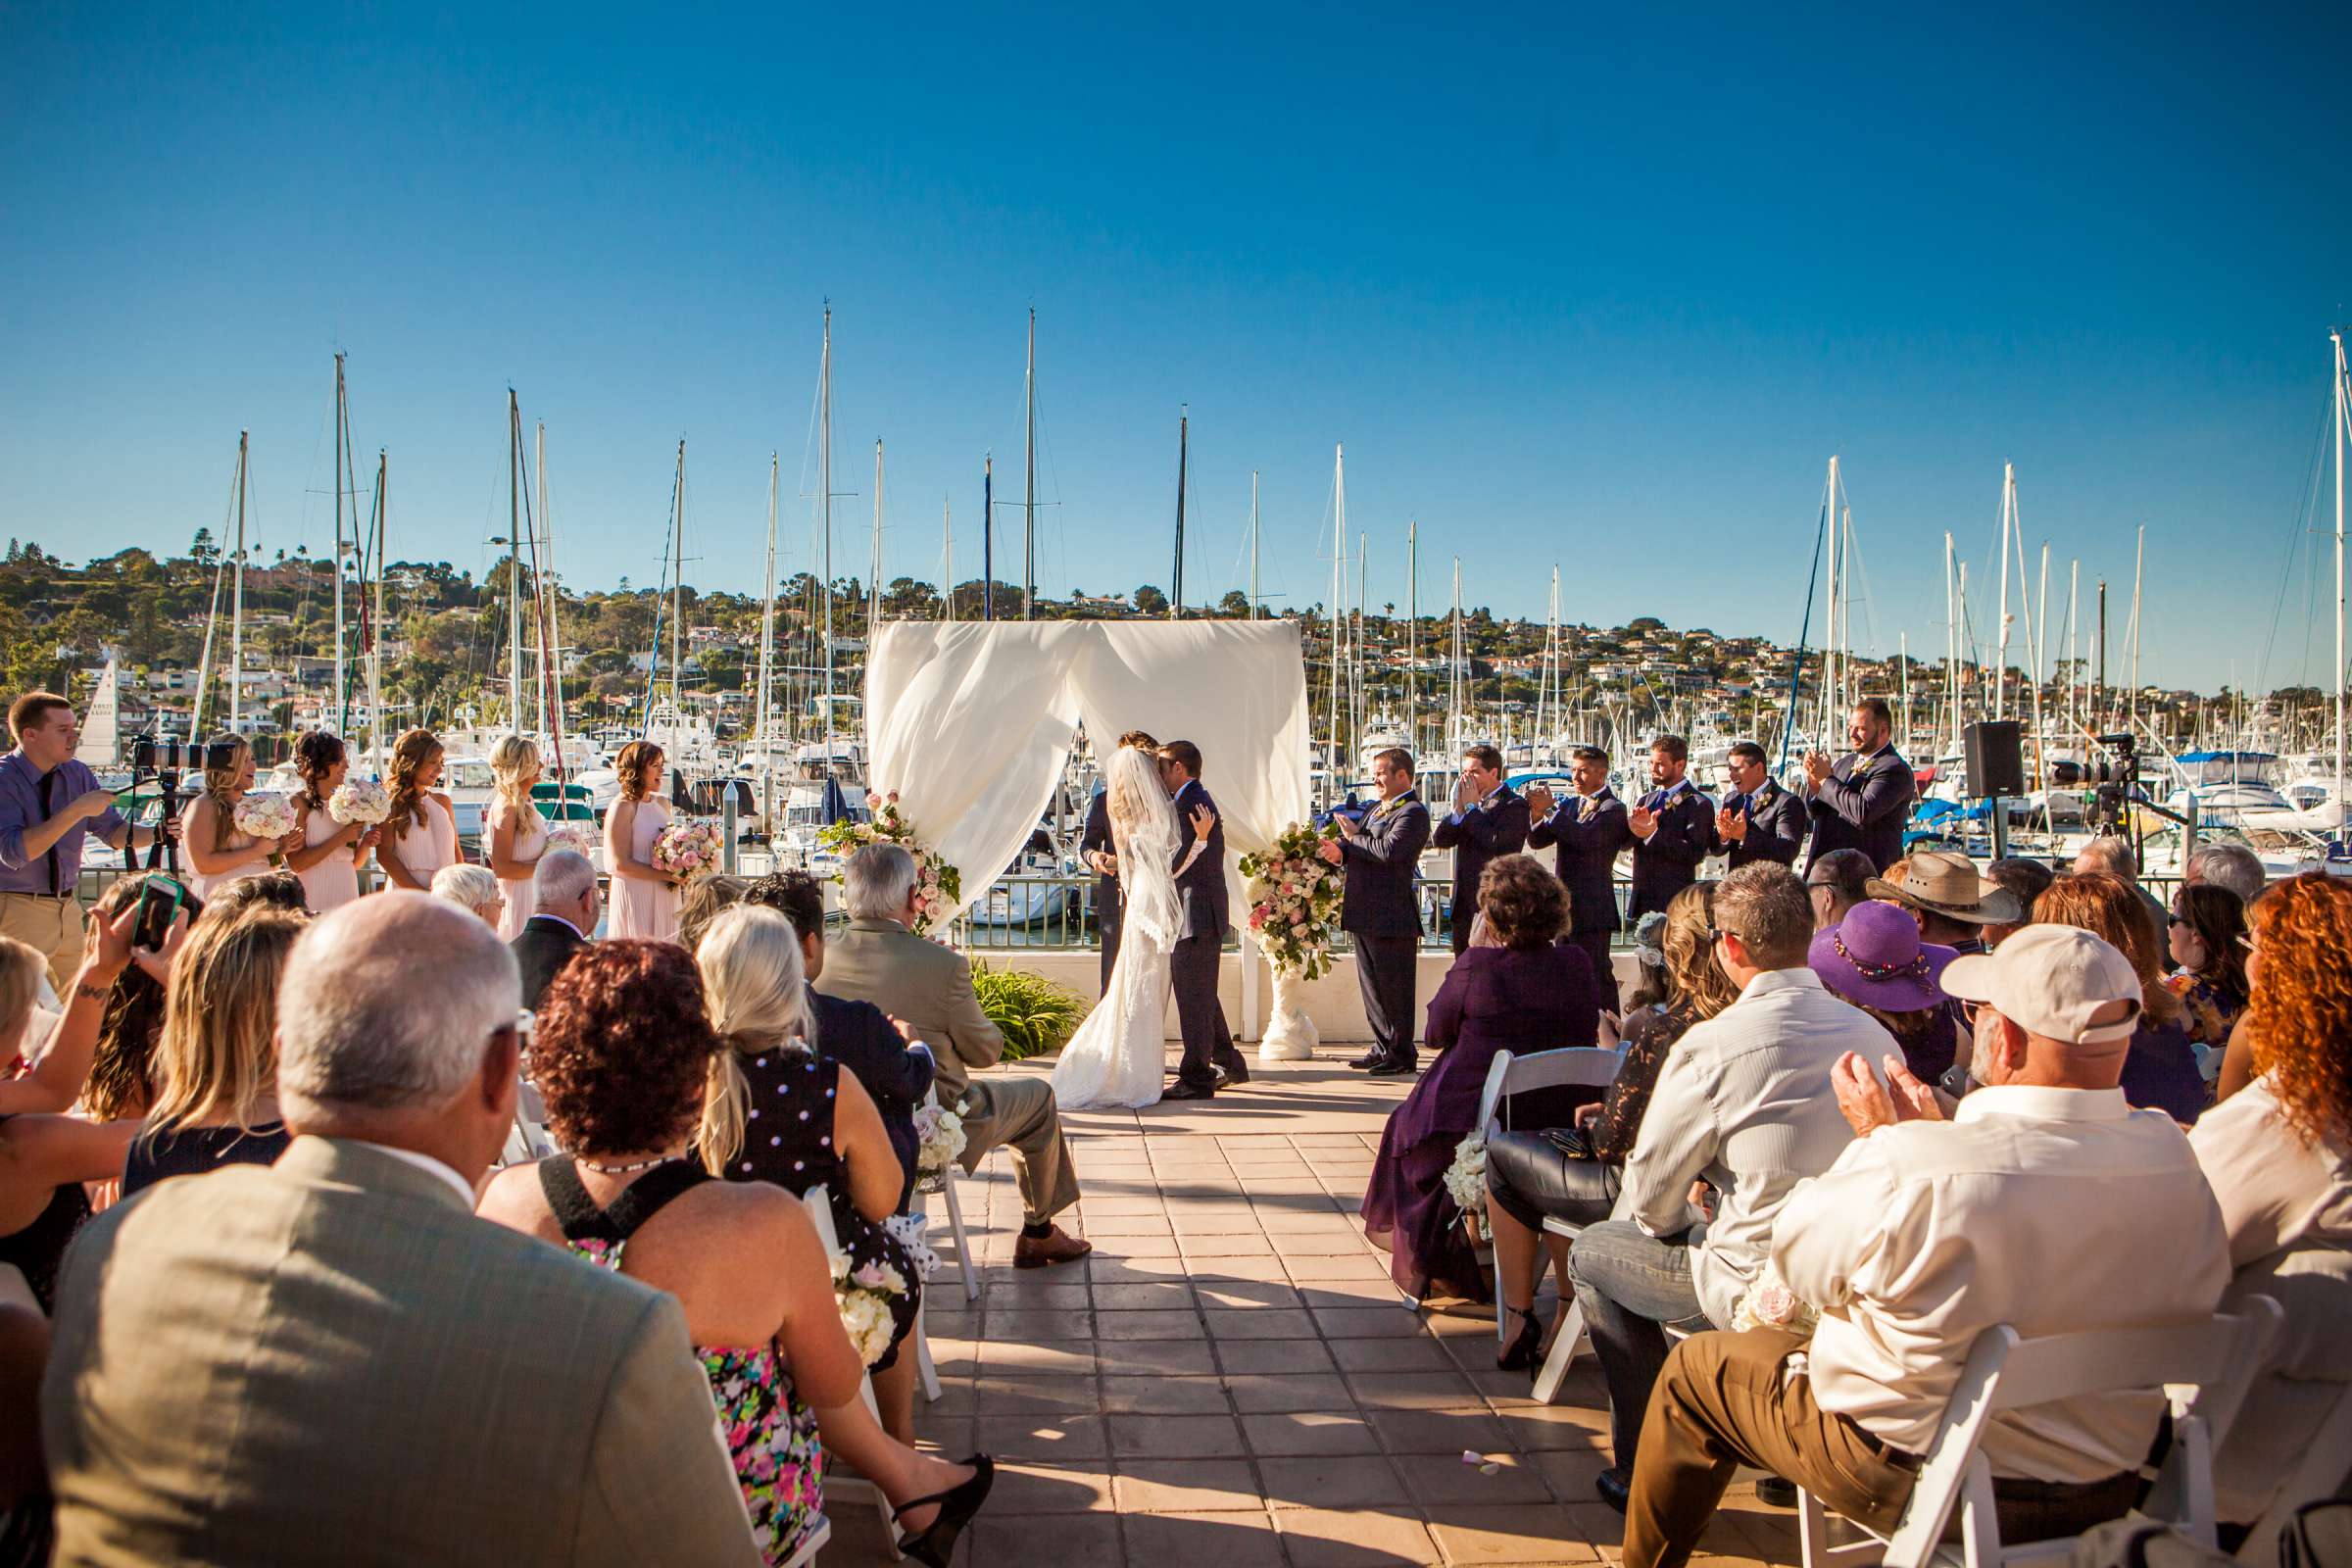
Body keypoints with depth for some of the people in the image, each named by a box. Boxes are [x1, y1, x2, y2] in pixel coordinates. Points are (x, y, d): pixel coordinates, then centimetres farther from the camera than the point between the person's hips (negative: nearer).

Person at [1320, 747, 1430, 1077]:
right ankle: (1383, 1047, 27)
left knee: (1394, 988, -1)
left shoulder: (1413, 813, -13)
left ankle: (1401, 1055, 9)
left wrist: (1352, 839, -12)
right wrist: (1340, 851, -7)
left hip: (1391, 916, -9)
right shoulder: (1377, 809, 17)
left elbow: (1389, 850, -27)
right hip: (1364, 914, 10)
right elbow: (1360, 846, 16)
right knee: (1372, 986, 16)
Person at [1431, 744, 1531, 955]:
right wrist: (1458, 808, -6)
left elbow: (1495, 841, -23)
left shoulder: (1513, 805, -8)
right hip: (1463, 905, 8)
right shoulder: (1467, 800, 14)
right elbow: (1438, 840, 7)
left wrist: (1471, 807, -11)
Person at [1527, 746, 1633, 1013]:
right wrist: (1538, 815, -13)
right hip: (1564, 906, 8)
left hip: (1592, 910, -8)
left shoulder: (1613, 809, -8)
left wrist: (1549, 810, -21)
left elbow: (1587, 838, -25)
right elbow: (1536, 841, 7)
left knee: (1598, 975, -6)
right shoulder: (1568, 805, 15)